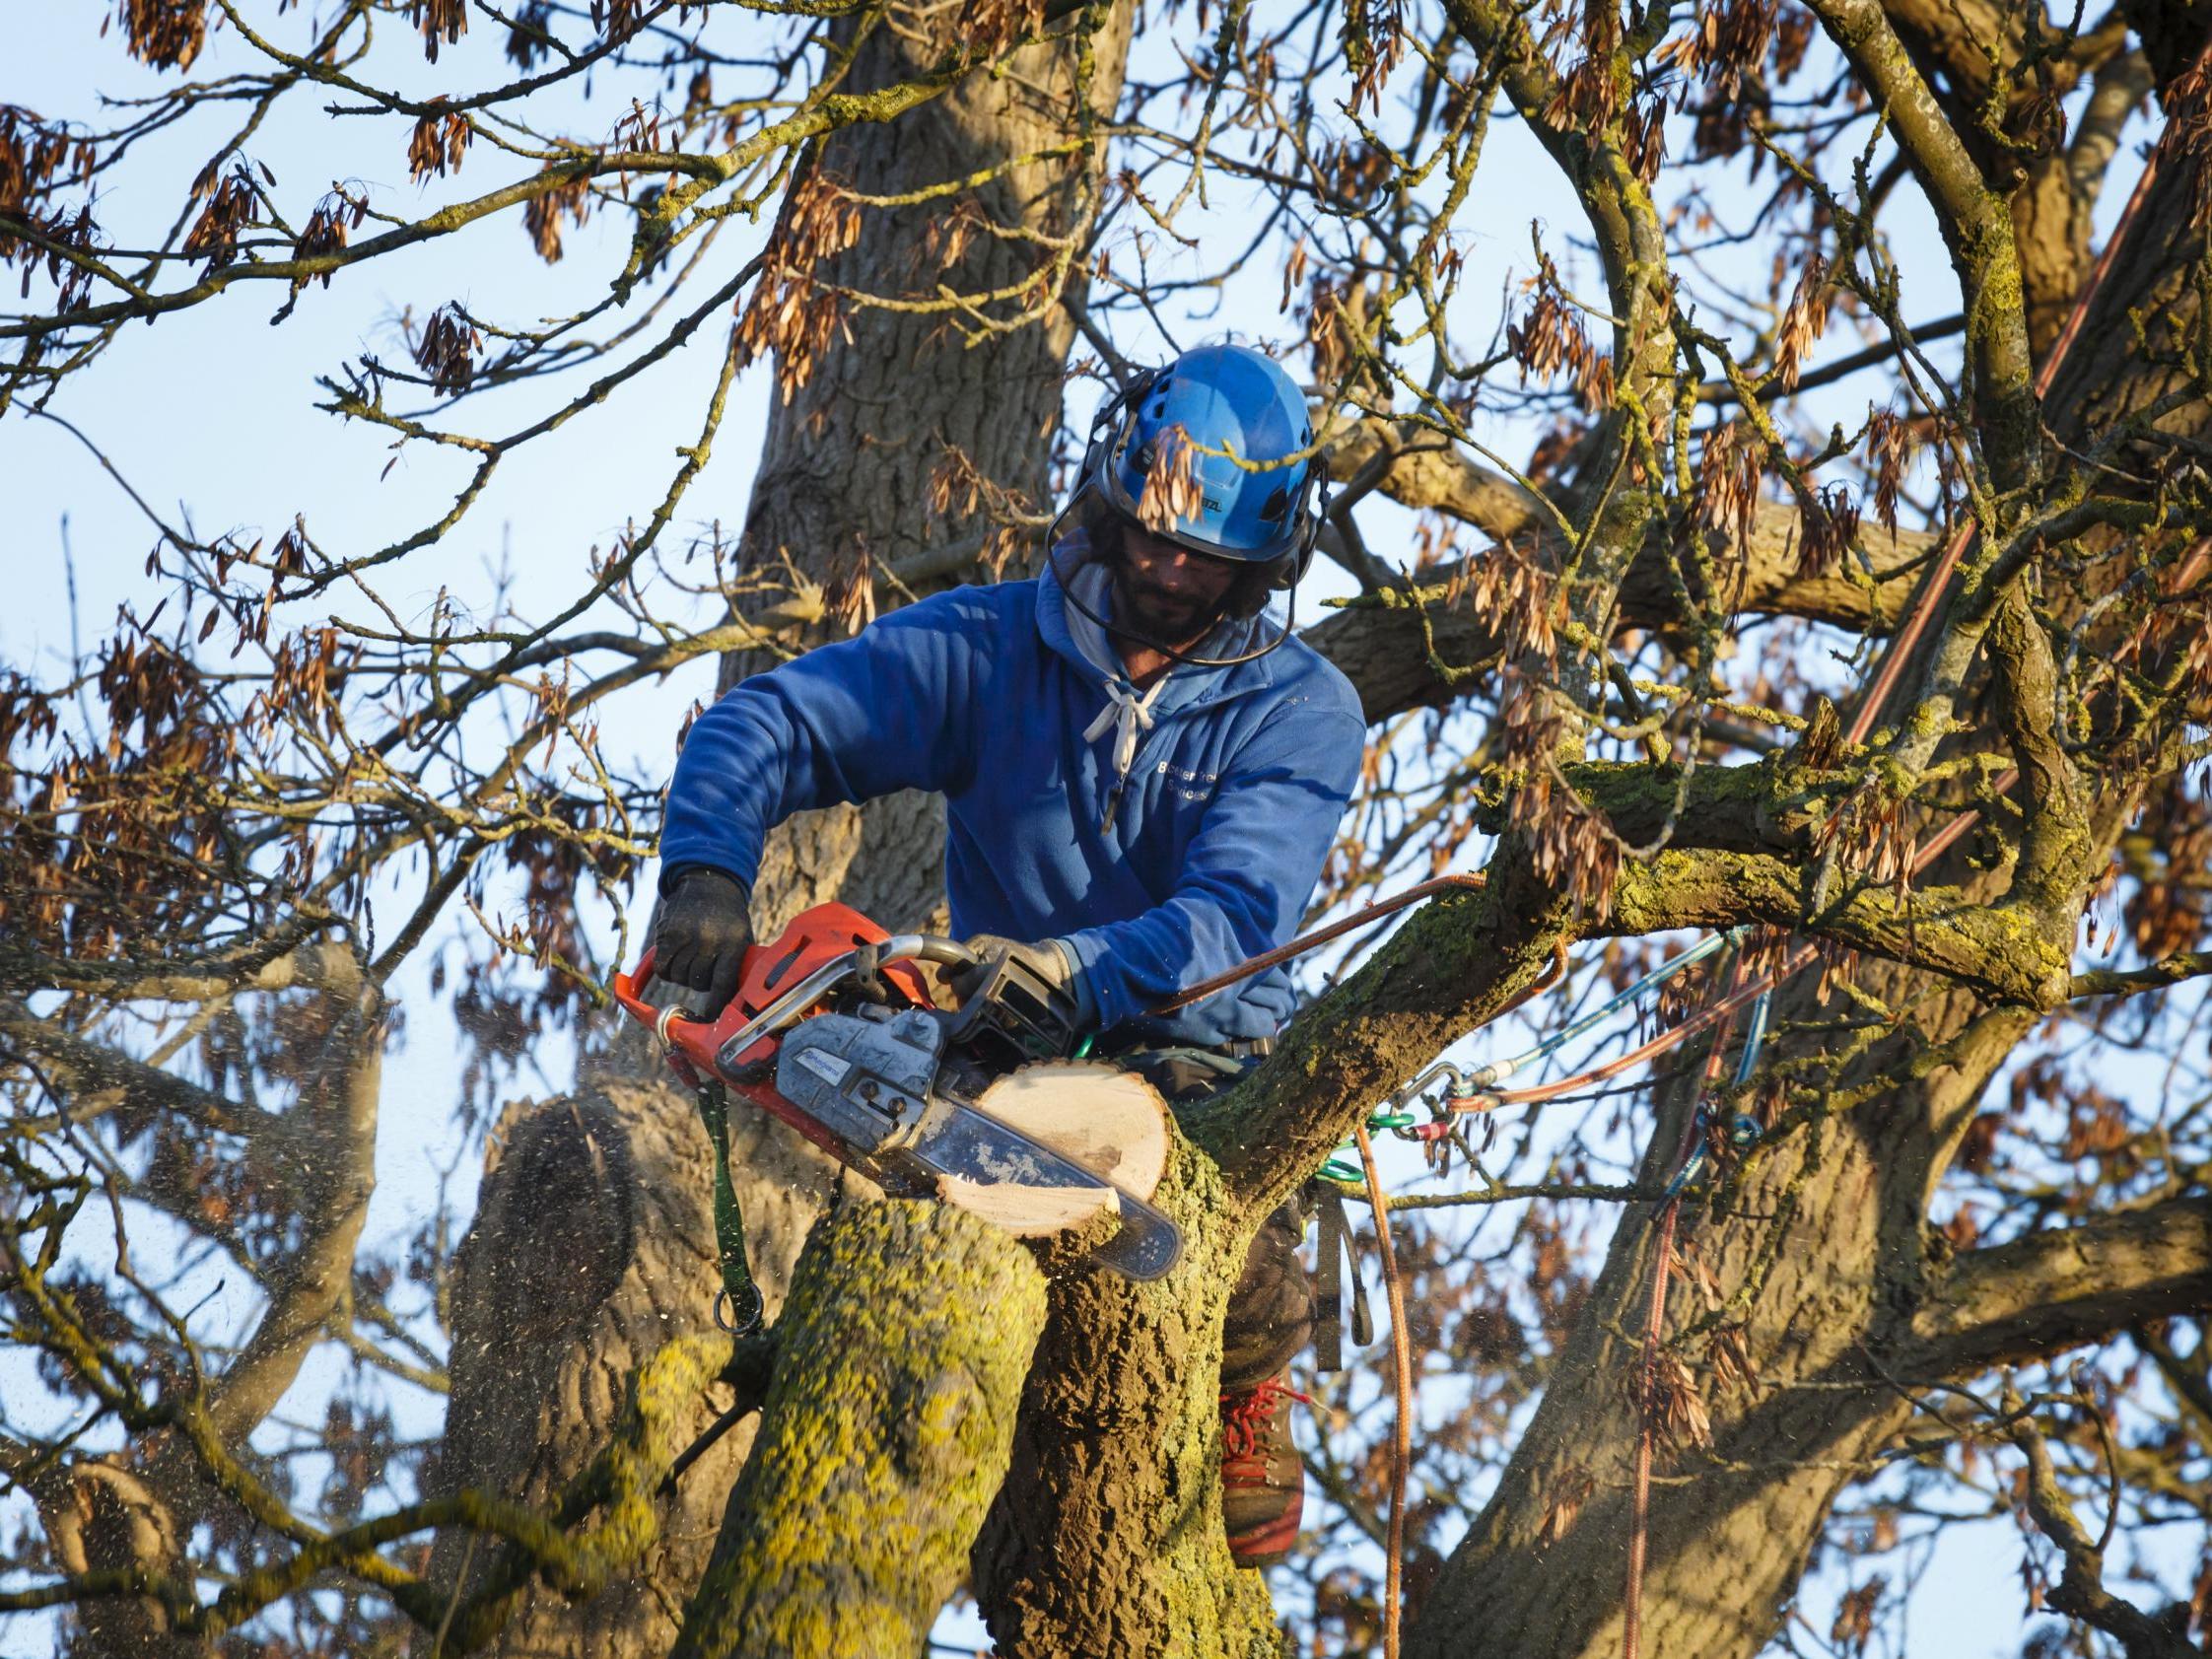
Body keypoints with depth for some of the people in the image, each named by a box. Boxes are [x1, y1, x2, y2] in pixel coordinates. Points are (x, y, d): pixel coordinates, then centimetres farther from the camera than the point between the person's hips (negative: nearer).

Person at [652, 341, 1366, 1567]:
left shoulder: (1302, 711, -6)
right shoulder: (989, 648, 0)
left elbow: (1236, 911, -22)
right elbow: (764, 727, -6)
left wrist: (1072, 964, -42)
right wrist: (705, 875, -28)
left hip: (1200, 1063, -2)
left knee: (1247, 1301, -30)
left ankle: (1242, 1414, 9)